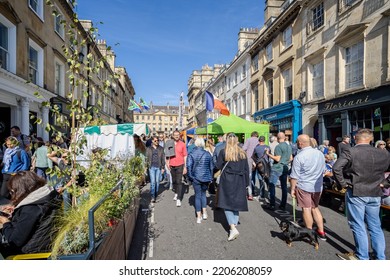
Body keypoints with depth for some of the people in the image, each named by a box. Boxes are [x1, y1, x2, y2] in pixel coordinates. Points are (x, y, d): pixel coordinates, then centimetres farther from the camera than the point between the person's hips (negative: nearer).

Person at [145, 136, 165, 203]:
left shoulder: (161, 149, 6)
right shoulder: (149, 149, 5)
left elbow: (163, 158, 7)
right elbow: (147, 158, 7)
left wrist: (163, 167, 4)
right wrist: (146, 166, 1)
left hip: (158, 167, 1)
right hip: (152, 167, -1)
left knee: (157, 181, 7)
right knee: (153, 182, -7)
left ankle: (156, 195, 22)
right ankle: (152, 197, -5)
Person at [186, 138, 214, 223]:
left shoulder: (191, 154, -7)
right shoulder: (208, 154, 0)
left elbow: (189, 166, -15)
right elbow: (211, 167, 4)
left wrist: (190, 176, -3)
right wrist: (210, 177, 13)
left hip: (196, 178, -2)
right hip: (206, 178, 2)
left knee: (197, 195, 8)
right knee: (203, 194, 21)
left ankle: (199, 217, 12)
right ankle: (204, 212, 20)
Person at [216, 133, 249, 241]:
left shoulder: (223, 152, -9)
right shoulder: (242, 153, 1)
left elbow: (218, 166, -6)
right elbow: (246, 169, 4)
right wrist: (246, 183, 11)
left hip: (227, 180, -3)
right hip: (239, 181, 3)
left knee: (227, 204, 3)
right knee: (236, 204, 16)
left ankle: (233, 228, -8)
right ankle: (234, 224, 21)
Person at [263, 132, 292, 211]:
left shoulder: (278, 147, -14)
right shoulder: (289, 146, 10)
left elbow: (277, 159, -18)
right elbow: (291, 158, 14)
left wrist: (269, 154, -10)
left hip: (277, 168, -8)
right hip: (285, 168, 8)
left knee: (272, 186, -2)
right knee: (284, 187, 10)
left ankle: (272, 205, -1)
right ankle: (283, 205, 17)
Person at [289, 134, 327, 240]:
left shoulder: (299, 157, -17)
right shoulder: (320, 153, 3)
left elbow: (294, 176, -14)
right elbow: (323, 170, 15)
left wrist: (292, 189, -4)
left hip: (303, 186, -6)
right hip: (318, 187, 6)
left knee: (306, 209, 7)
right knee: (315, 208, 20)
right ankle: (321, 232, 25)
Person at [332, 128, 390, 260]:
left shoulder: (350, 152, -13)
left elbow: (336, 168, -22)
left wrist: (343, 183, -10)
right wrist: (377, 183, 16)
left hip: (355, 193, -5)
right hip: (375, 193, 5)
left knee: (358, 226, 6)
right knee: (375, 226, 17)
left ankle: (362, 257, 17)